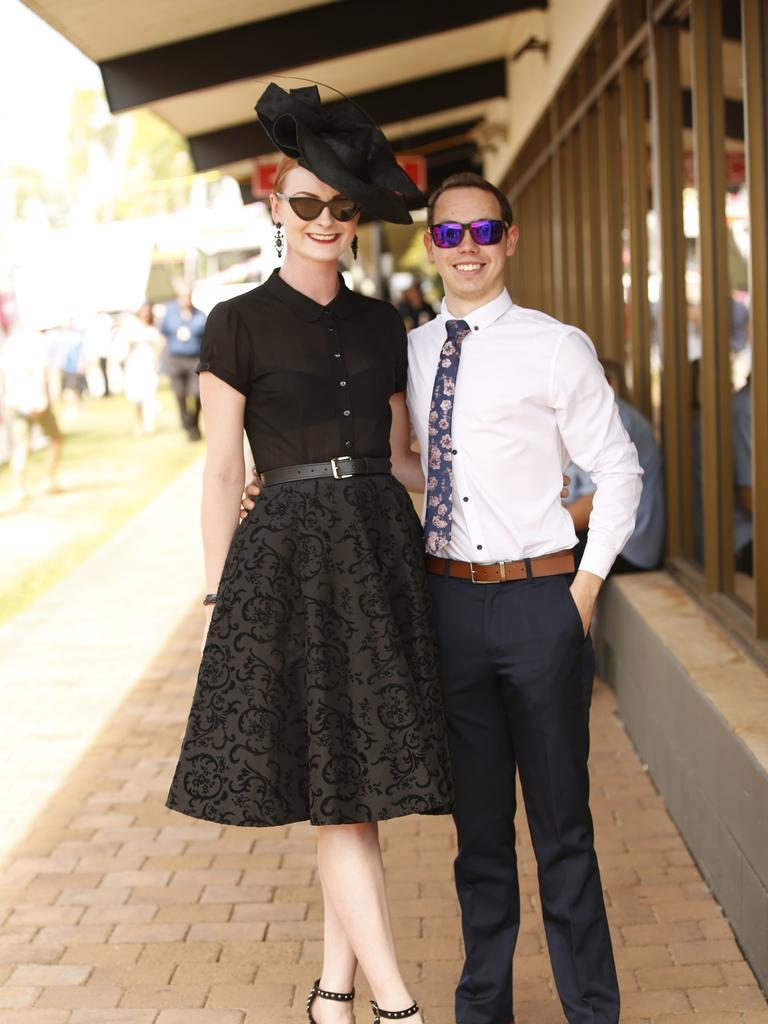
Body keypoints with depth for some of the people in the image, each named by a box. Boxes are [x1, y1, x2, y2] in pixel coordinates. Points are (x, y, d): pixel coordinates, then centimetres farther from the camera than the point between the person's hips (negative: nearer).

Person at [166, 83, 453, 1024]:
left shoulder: (382, 324, 12)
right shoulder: (237, 324, -1)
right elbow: (221, 473, -2)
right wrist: (222, 602, -4)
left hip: (381, 554, 5)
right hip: (289, 558, -4)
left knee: (359, 783, 7)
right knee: (337, 790, -5)